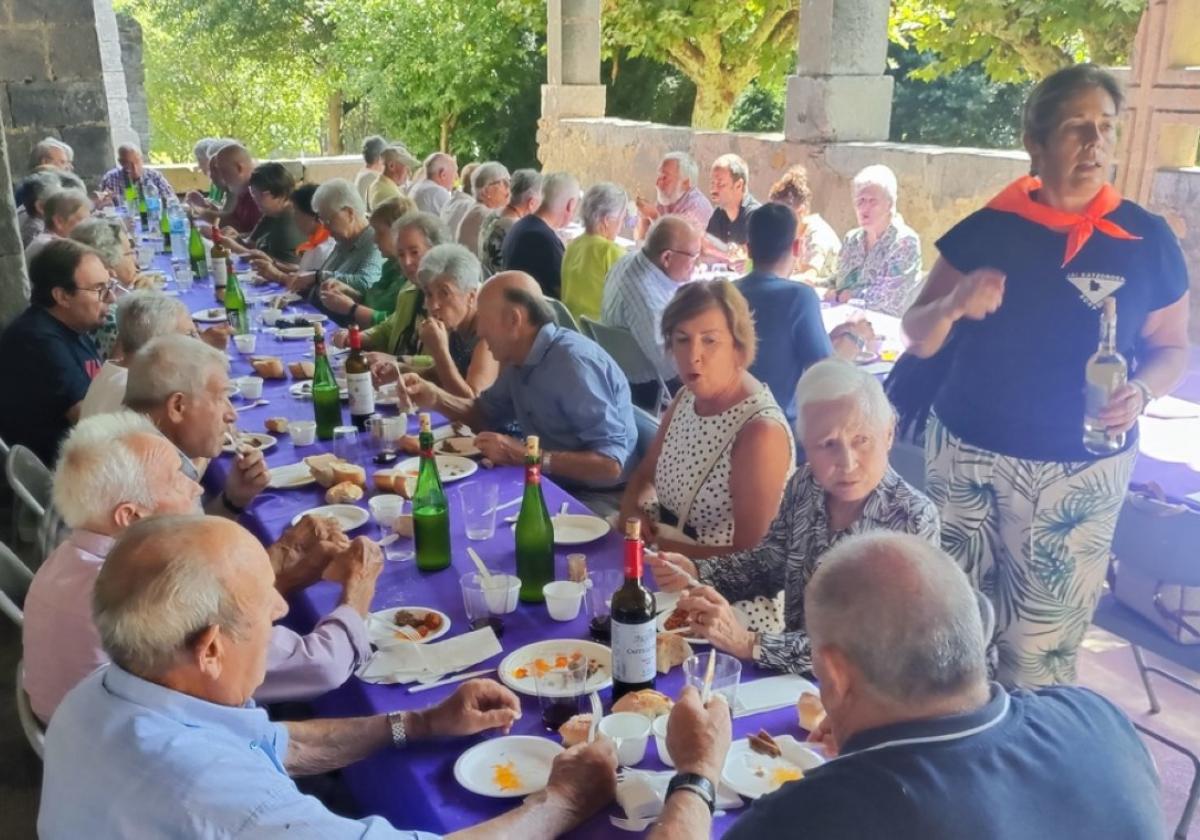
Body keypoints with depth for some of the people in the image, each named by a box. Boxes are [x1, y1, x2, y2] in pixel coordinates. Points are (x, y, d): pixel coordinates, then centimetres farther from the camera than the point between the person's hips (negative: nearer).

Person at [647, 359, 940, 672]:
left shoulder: (913, 521, -20)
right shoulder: (806, 485, -5)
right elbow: (768, 562, 10)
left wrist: (748, 644, -32)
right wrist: (696, 573, -7)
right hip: (793, 677, 5)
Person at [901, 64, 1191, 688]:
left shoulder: (1148, 240, -2)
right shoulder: (986, 229, -3)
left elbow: (1170, 347, 8)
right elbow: (916, 338, 2)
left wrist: (1142, 392, -13)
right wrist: (953, 305, -20)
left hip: (1079, 471, -1)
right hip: (965, 454, 1)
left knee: (1041, 640, 4)